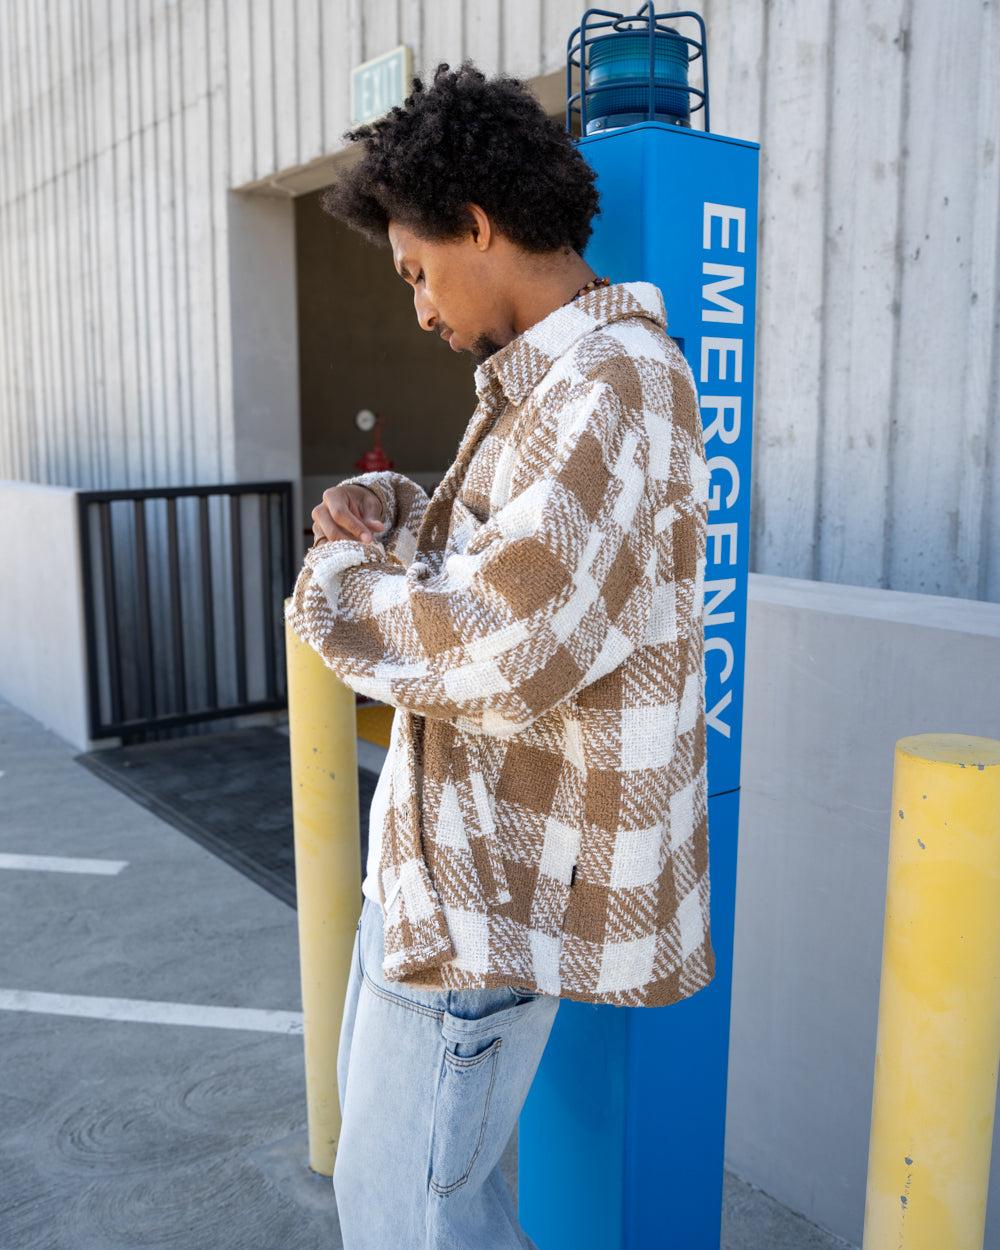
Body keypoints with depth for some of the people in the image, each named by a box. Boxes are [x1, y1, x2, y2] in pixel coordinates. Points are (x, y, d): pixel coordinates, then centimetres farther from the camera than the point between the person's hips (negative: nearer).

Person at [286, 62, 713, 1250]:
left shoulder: (612, 386, -23)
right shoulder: (549, 381, 10)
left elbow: (509, 649, -33)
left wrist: (340, 575, -16)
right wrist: (392, 512, 1)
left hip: (505, 870, -10)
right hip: (454, 837, 10)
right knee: (380, 1098, 28)